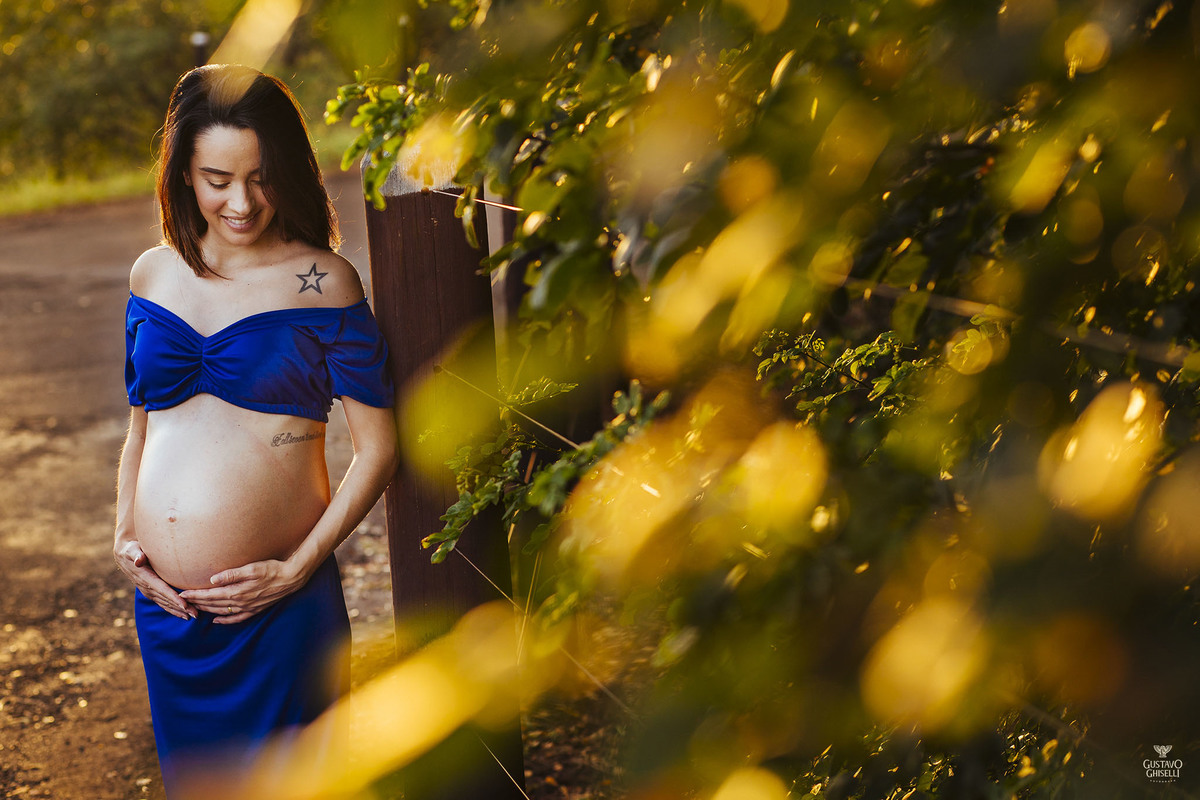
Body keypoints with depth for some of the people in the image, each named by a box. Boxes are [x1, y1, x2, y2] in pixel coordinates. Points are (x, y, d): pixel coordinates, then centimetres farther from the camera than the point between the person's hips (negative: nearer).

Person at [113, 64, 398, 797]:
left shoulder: (321, 281, -8)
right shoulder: (154, 274, 6)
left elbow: (378, 448, -8)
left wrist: (298, 569, -14)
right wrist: (124, 536, 3)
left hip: (277, 608, -4)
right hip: (164, 602, 4)